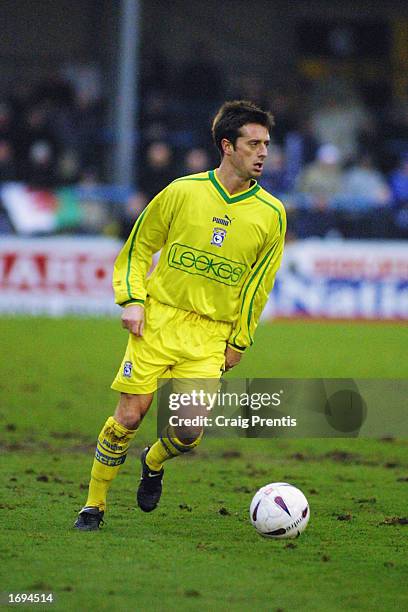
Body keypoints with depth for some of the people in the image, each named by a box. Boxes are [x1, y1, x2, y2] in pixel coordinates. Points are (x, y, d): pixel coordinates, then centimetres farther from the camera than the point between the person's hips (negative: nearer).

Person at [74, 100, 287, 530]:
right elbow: (139, 246, 8)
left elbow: (258, 284, 11)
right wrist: (132, 299, -4)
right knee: (129, 416, -7)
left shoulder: (271, 214, 0)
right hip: (159, 318, -1)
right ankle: (94, 504, 11)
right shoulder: (183, 192, -3)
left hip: (211, 334, 1)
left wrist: (239, 341, 10)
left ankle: (153, 464, 26)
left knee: (188, 433, -9)